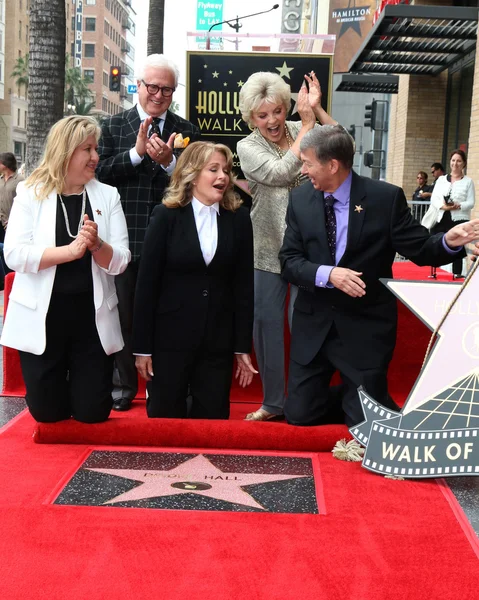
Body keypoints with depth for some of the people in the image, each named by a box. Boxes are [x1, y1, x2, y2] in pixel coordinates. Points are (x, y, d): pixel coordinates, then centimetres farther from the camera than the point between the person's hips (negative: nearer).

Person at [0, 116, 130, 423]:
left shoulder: (108, 195, 3)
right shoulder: (31, 192, -2)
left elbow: (120, 262, -2)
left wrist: (96, 245, -22)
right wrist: (70, 251, -23)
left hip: (92, 317, 1)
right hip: (42, 318, -1)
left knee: (92, 412, 6)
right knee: (47, 412, 8)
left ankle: (79, 380, 37)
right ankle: (59, 387, 40)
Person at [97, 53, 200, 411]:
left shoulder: (186, 132, 4)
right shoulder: (114, 126, 5)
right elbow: (102, 173, -5)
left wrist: (169, 161, -21)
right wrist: (137, 152, -17)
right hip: (124, 238, 1)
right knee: (123, 314, 11)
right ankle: (123, 387, 25)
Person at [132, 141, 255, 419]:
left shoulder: (239, 218, 3)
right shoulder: (167, 216, -5)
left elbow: (244, 285, 3)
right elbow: (147, 283, -5)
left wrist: (243, 346, 2)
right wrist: (142, 346, -7)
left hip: (218, 341, 2)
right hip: (170, 338, -2)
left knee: (213, 420, 8)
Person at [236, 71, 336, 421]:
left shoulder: (303, 130, 3)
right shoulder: (248, 147, 0)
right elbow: (280, 173, -17)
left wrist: (317, 110, -15)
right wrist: (307, 126, -12)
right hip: (269, 248, 1)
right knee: (266, 321, 7)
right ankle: (273, 401, 23)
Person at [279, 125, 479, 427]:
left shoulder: (386, 197, -11)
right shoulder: (300, 198, -1)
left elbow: (420, 249, -6)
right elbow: (289, 261, -3)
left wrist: (449, 241, -28)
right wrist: (327, 274, -22)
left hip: (366, 327, -3)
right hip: (313, 325, 3)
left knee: (365, 425, 3)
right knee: (299, 417, 9)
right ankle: (338, 400, 39)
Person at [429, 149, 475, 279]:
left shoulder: (468, 181, 6)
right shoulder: (441, 179, 14)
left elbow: (471, 202, -1)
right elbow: (434, 198, 6)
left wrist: (458, 206, -20)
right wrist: (442, 206, -15)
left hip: (459, 220, -3)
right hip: (441, 219, 3)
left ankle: (457, 275, -2)